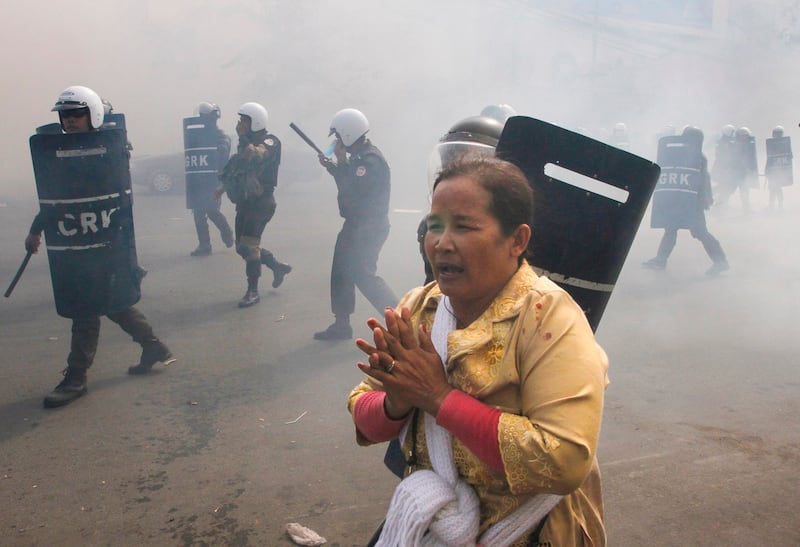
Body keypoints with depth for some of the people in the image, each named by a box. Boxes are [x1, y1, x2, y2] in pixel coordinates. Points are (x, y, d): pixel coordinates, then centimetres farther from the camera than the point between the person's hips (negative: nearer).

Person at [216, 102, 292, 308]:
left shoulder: (269, 142, -11)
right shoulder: (248, 142, 13)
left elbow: (255, 157, -34)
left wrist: (243, 138, -23)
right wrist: (225, 187, 21)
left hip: (261, 202, -9)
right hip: (245, 201, 9)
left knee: (248, 245, -13)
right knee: (243, 247, 12)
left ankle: (253, 291, -3)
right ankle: (278, 266, 29)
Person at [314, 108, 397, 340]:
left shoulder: (370, 160, -22)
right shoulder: (359, 156, 10)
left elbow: (351, 192, -28)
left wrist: (341, 162, -19)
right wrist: (332, 166, 11)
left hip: (368, 229, -10)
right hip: (356, 225, 10)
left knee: (363, 275, -8)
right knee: (341, 272, 13)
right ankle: (341, 325, 23)